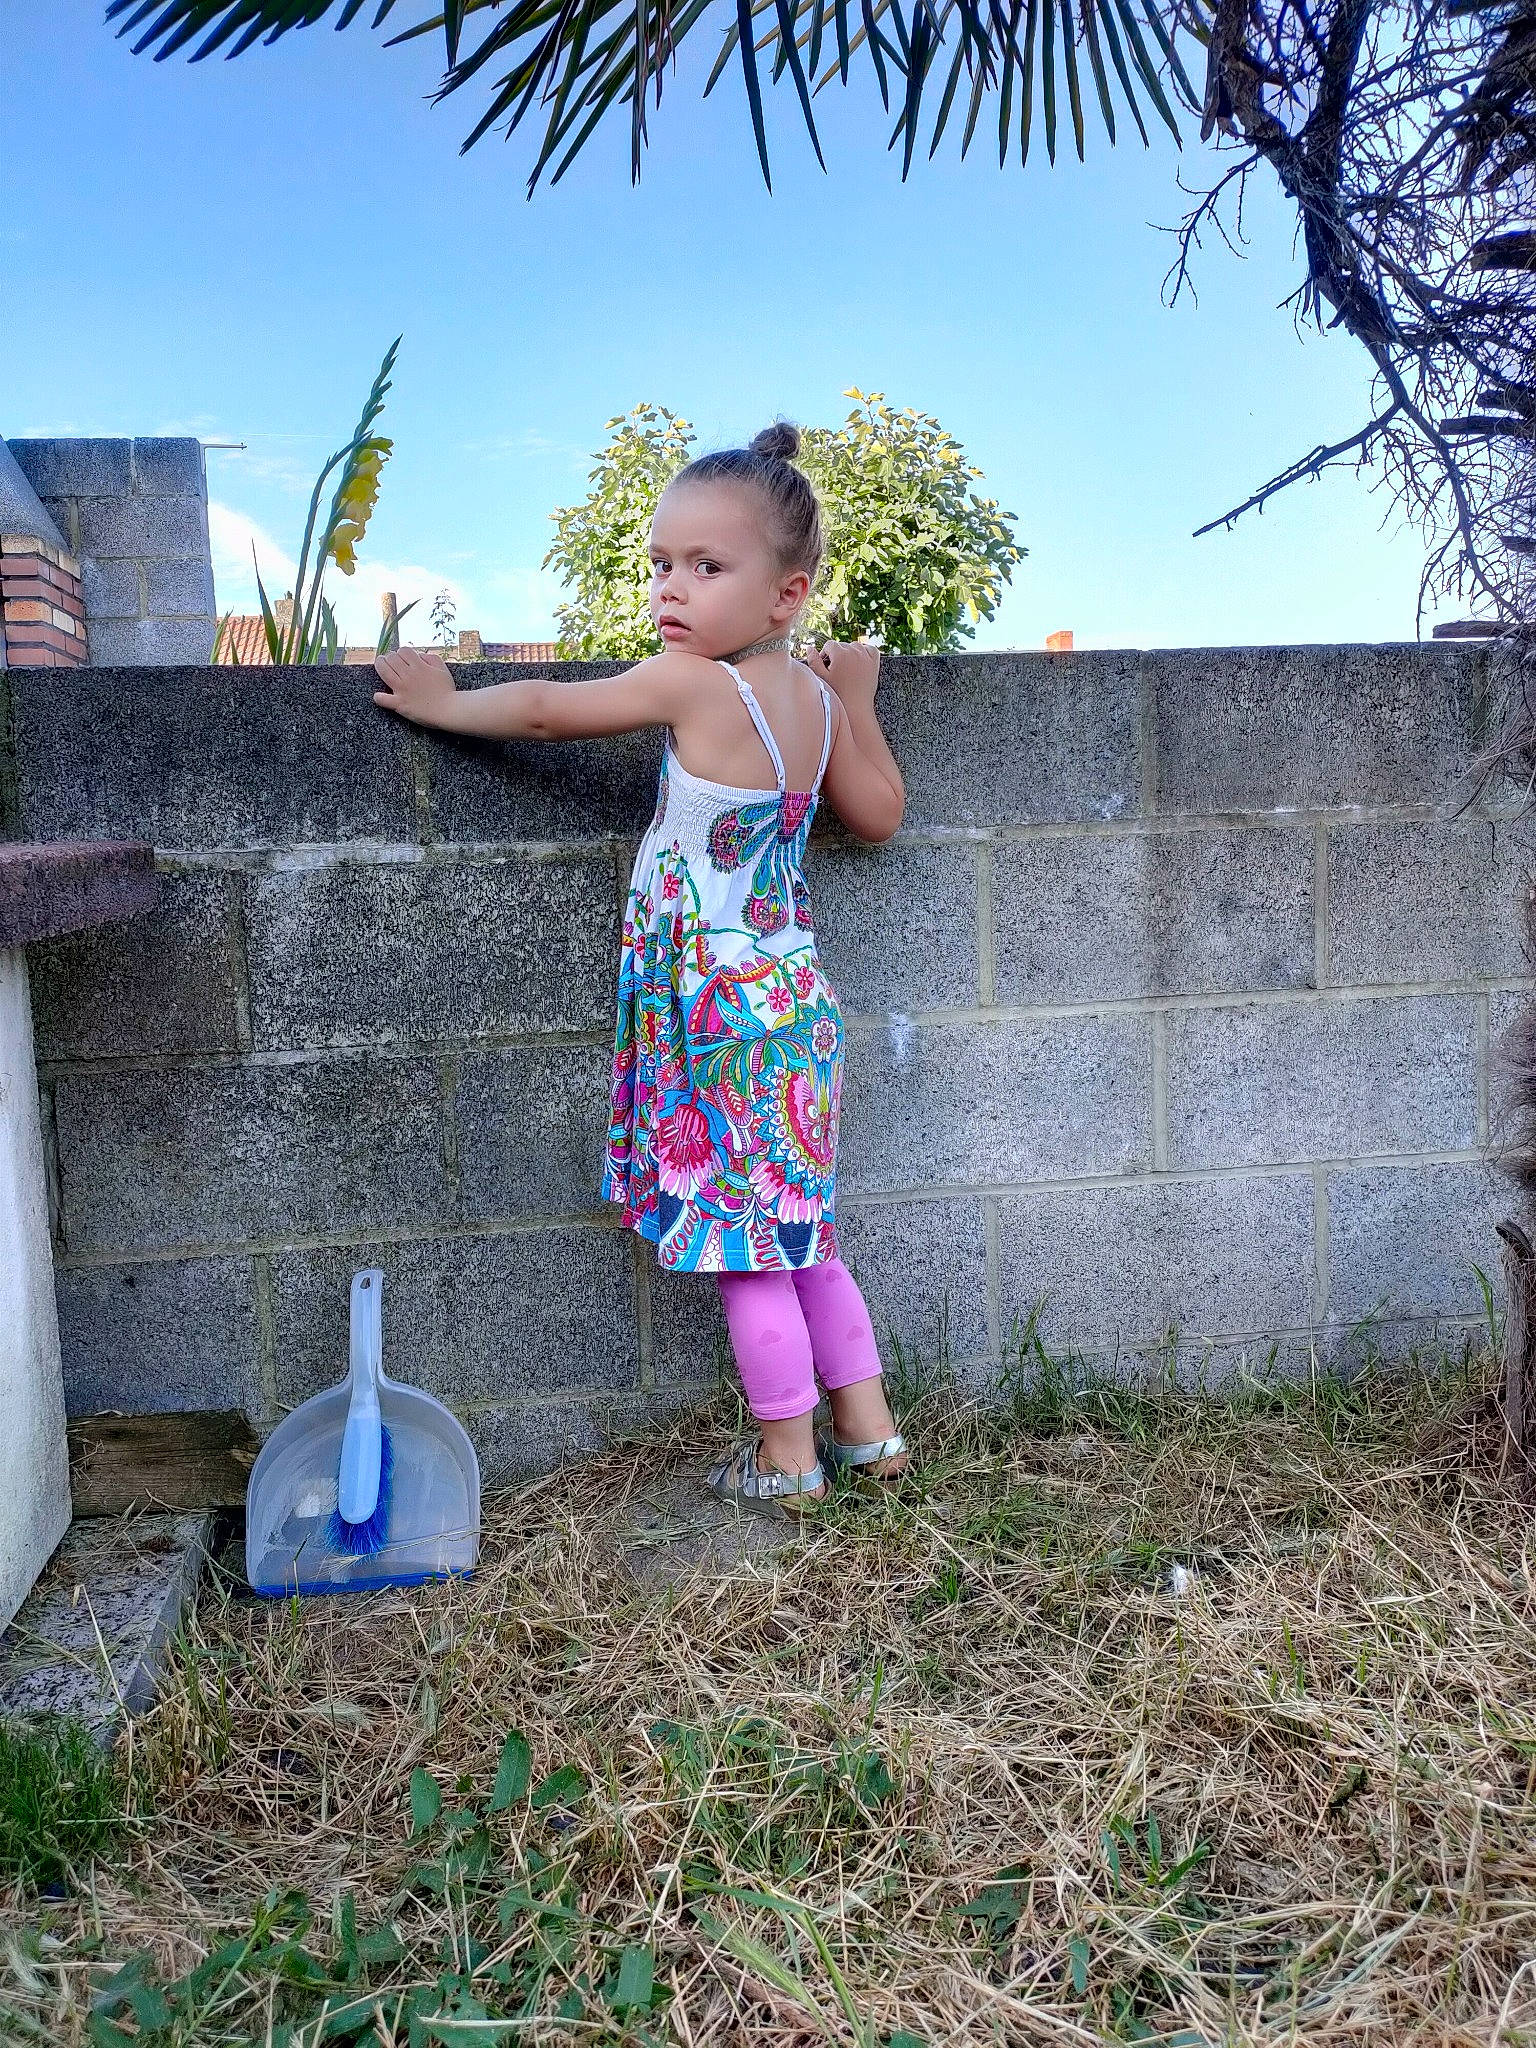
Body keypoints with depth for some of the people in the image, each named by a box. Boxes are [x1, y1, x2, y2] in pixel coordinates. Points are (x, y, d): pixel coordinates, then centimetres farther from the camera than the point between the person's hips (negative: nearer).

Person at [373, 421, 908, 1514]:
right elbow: (879, 814, 17)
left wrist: (446, 703, 10)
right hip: (794, 1003, 8)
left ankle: (787, 1457, 17)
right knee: (793, 1231, 18)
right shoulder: (818, 698, 4)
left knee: (741, 1236, 4)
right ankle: (870, 1429, 28)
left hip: (721, 1012, -8)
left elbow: (543, 709, -6)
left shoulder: (692, 685, -17)